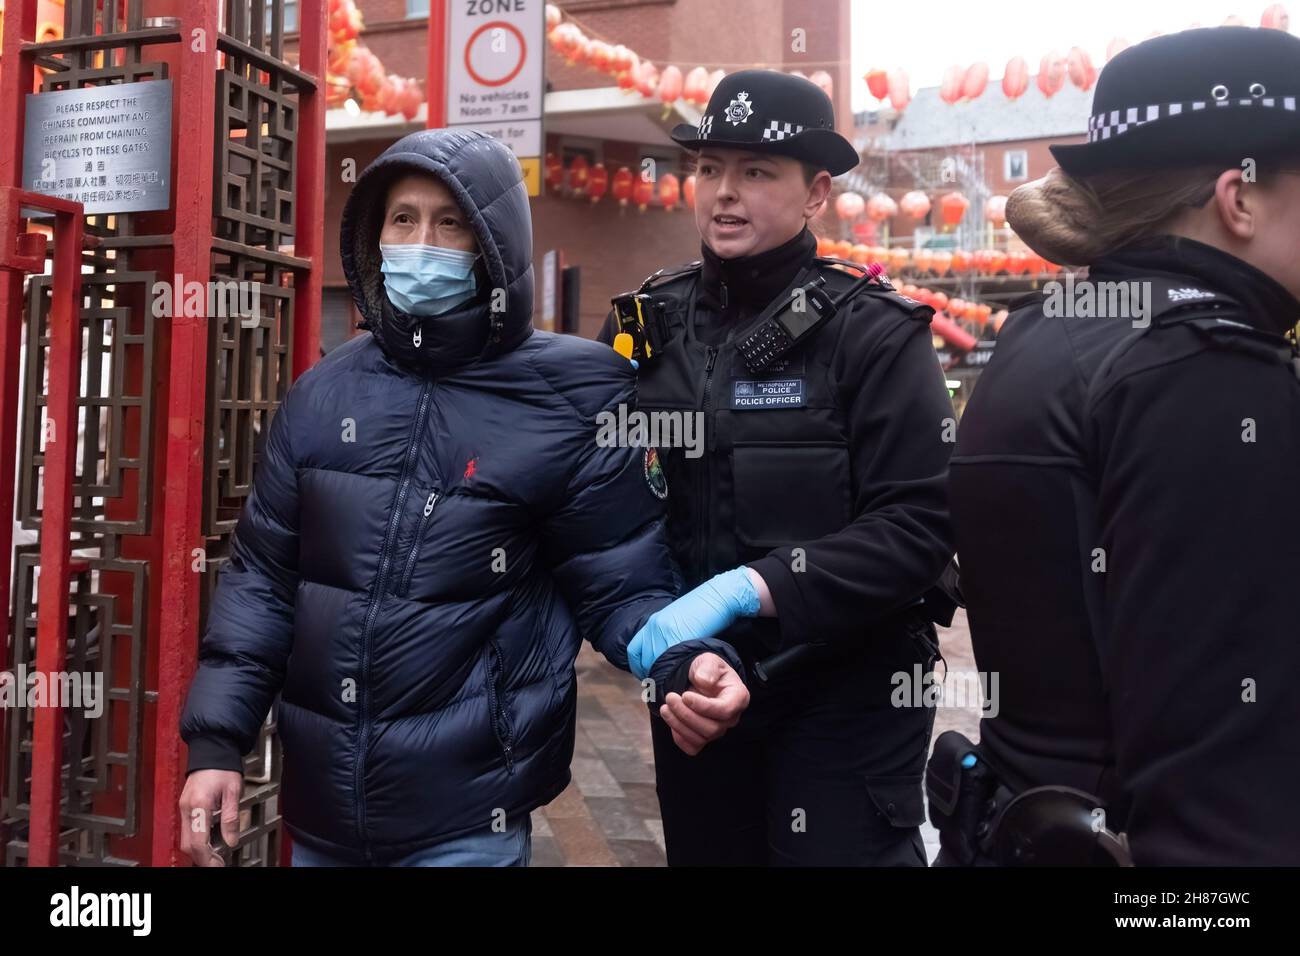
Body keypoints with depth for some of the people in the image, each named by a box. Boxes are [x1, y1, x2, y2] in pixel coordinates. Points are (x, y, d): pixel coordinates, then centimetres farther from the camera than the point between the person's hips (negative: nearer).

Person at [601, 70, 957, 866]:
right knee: (705, 851, 21)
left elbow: (918, 525, -17)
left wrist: (746, 590, -25)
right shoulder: (651, 323, 2)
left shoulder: (874, 333, -10)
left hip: (845, 702, -4)